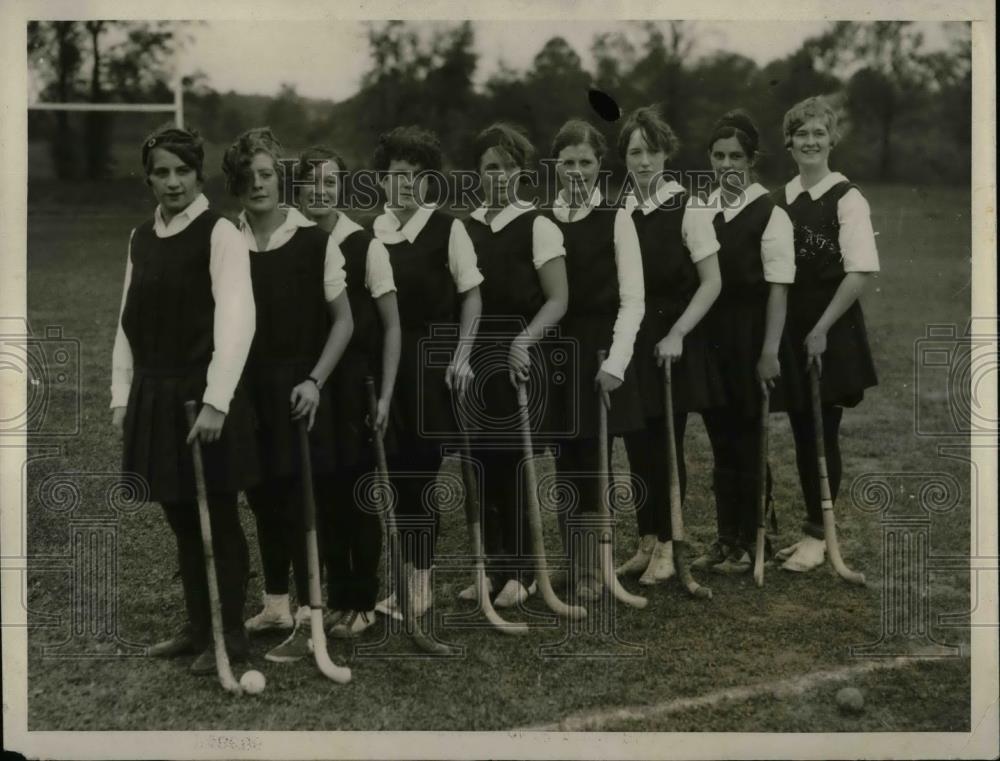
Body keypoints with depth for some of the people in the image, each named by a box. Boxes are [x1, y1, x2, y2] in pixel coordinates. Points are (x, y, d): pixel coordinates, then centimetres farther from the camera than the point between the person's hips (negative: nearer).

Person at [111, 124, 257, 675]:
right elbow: (129, 321, 13)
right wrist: (123, 395, 8)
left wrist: (215, 402, -24)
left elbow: (235, 320, -18)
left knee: (218, 518, 4)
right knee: (180, 519, 15)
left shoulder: (219, 235, -9)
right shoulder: (140, 239, 10)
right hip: (155, 397, 6)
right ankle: (197, 626, 28)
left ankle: (231, 634, 17)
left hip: (204, 396, -6)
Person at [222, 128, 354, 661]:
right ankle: (276, 603, 27)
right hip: (249, 391, 3)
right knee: (264, 497, 12)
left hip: (299, 391, -3)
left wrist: (314, 381, -11)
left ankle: (308, 618, 3)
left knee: (303, 499, -4)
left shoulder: (314, 242, -5)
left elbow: (342, 321, -2)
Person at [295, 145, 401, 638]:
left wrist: (385, 396, -10)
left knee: (357, 491, 4)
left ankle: (362, 603, 18)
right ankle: (335, 597, 24)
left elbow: (391, 325, -6)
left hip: (355, 383, -3)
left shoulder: (365, 246, -9)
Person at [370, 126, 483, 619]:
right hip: (387, 362, 4)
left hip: (431, 361, -4)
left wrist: (461, 355, -11)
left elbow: (472, 297, -3)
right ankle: (410, 576, 22)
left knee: (421, 470, -2)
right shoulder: (373, 230, 4)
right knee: (398, 470, 9)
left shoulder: (447, 229, -6)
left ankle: (420, 583, 10)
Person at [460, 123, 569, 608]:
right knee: (484, 463, 7)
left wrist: (523, 341, -21)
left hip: (520, 357, -4)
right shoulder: (466, 228, 8)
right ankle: (492, 567, 20)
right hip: (476, 357, 4)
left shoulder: (538, 227, -4)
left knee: (513, 464, -2)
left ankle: (519, 572, 11)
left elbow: (558, 300, -9)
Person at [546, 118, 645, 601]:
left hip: (600, 353, -2)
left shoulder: (616, 219, -2)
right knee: (566, 463, 7)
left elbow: (632, 300, -6)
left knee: (593, 464, 0)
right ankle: (573, 563, 18)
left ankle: (592, 567, 11)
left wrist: (615, 362, -14)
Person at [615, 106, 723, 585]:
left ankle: (666, 547, 15)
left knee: (667, 445, 1)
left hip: (674, 343, -4)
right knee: (637, 446, 8)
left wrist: (676, 333, -14)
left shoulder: (688, 208, -8)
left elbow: (711, 283, -8)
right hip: (630, 342, 4)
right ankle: (646, 542, 22)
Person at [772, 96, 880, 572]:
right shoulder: (779, 200, 8)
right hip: (791, 329, 5)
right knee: (802, 432, 10)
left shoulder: (846, 198, -9)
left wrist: (822, 328, -15)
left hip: (832, 331, -5)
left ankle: (819, 535, 11)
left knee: (824, 433, 0)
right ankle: (814, 529, 22)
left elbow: (860, 273, -14)